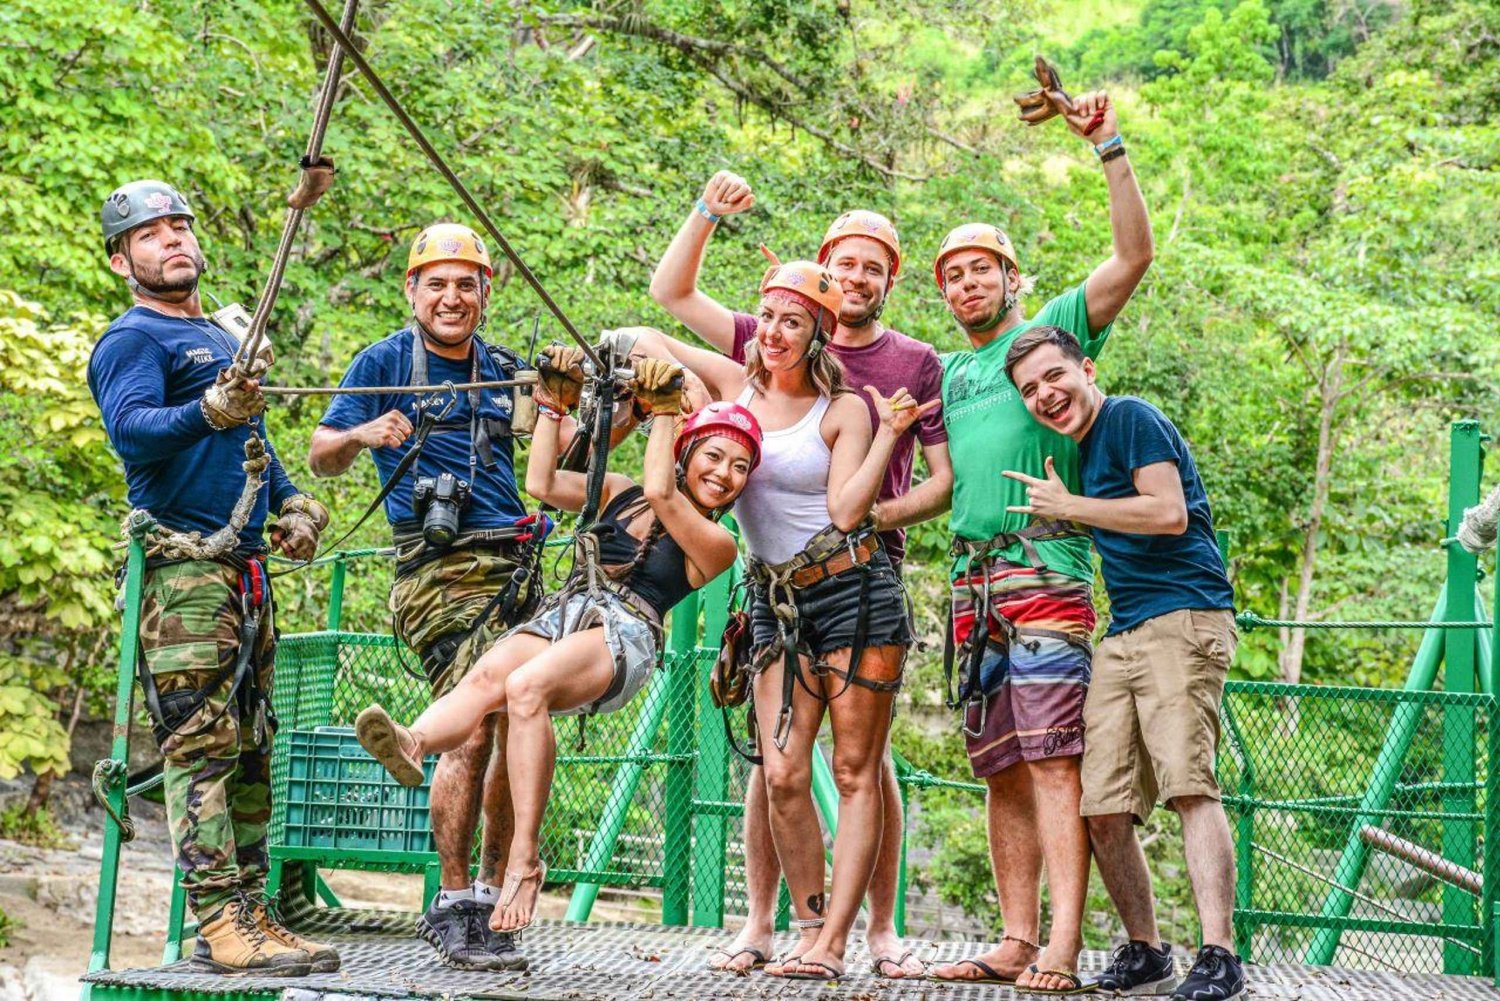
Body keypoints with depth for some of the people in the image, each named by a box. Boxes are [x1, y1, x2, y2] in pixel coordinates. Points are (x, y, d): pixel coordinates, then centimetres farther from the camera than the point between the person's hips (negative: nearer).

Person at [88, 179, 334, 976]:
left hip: (245, 572, 9)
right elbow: (131, 431, -21)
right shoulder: (132, 341, -4)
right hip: (183, 570, -9)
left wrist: (296, 506, 15)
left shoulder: (223, 342, 23)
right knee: (201, 746, -12)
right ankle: (221, 923, -14)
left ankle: (249, 913, 11)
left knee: (249, 752, 8)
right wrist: (212, 411, -37)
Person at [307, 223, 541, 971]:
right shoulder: (385, 362, 4)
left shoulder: (502, 369, 17)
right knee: (475, 730, -16)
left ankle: (490, 901, 13)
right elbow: (321, 458, 2)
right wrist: (362, 434, -19)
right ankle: (456, 907, -5)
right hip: (439, 568, -5)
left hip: (513, 566, 5)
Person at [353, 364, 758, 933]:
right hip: (561, 615, 5)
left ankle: (524, 860, -40)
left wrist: (664, 411, 5)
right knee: (486, 676, -31)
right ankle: (412, 744, -63)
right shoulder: (619, 493, 27)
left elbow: (659, 492, -4)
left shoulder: (716, 544, 12)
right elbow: (542, 484, 19)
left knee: (525, 686, -36)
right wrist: (552, 405, 20)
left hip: (623, 636, -5)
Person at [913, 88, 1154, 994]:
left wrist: (1111, 149, -12)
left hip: (1046, 575, -7)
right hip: (975, 586, 7)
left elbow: (1135, 256, -6)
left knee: (1053, 764, -13)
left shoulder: (1053, 329, 7)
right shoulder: (948, 371, 23)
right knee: (1002, 772, 6)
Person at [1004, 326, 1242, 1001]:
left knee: (1190, 785, -19)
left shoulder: (1132, 418, -2)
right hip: (1121, 635, 9)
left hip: (1184, 619, -8)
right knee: (1102, 807, 0)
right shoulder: (1081, 451, 24)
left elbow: (1170, 514, -14)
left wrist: (1069, 507, -6)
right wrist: (1060, 507, 20)